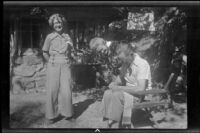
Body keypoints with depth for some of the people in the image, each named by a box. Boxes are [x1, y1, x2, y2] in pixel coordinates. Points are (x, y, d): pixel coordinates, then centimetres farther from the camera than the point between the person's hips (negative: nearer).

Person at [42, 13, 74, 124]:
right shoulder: (49, 37, 1)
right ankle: (51, 115, 11)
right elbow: (45, 53, 10)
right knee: (52, 91, -1)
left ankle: (65, 112, 17)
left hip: (65, 66, 2)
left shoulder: (67, 37, 9)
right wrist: (52, 62, 9)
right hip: (53, 66, -2)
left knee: (66, 91, -2)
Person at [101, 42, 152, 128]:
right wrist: (114, 84, -6)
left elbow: (140, 89, -30)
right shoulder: (126, 63, 2)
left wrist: (119, 88, -24)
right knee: (107, 93, -16)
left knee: (117, 95, -30)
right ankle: (110, 124, -17)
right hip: (129, 90, 8)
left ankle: (114, 125, -20)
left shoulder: (142, 64, -22)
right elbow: (121, 78, 18)